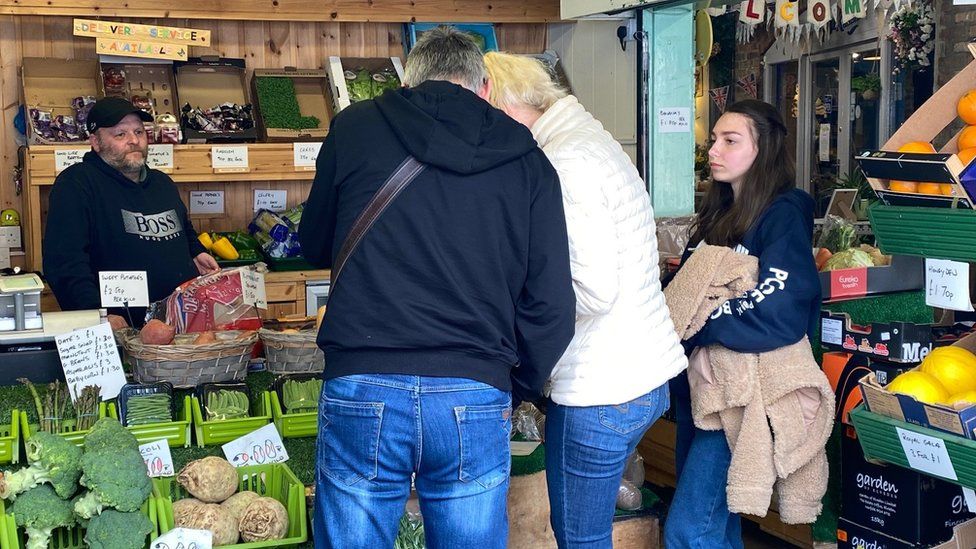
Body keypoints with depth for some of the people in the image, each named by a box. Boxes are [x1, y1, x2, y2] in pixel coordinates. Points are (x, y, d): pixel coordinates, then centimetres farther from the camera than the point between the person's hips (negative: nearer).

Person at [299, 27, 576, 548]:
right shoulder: (527, 160, 6)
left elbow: (315, 245, 19)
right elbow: (551, 306, 3)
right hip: (477, 399, 1)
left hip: (362, 393, 0)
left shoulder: (356, 127, 5)